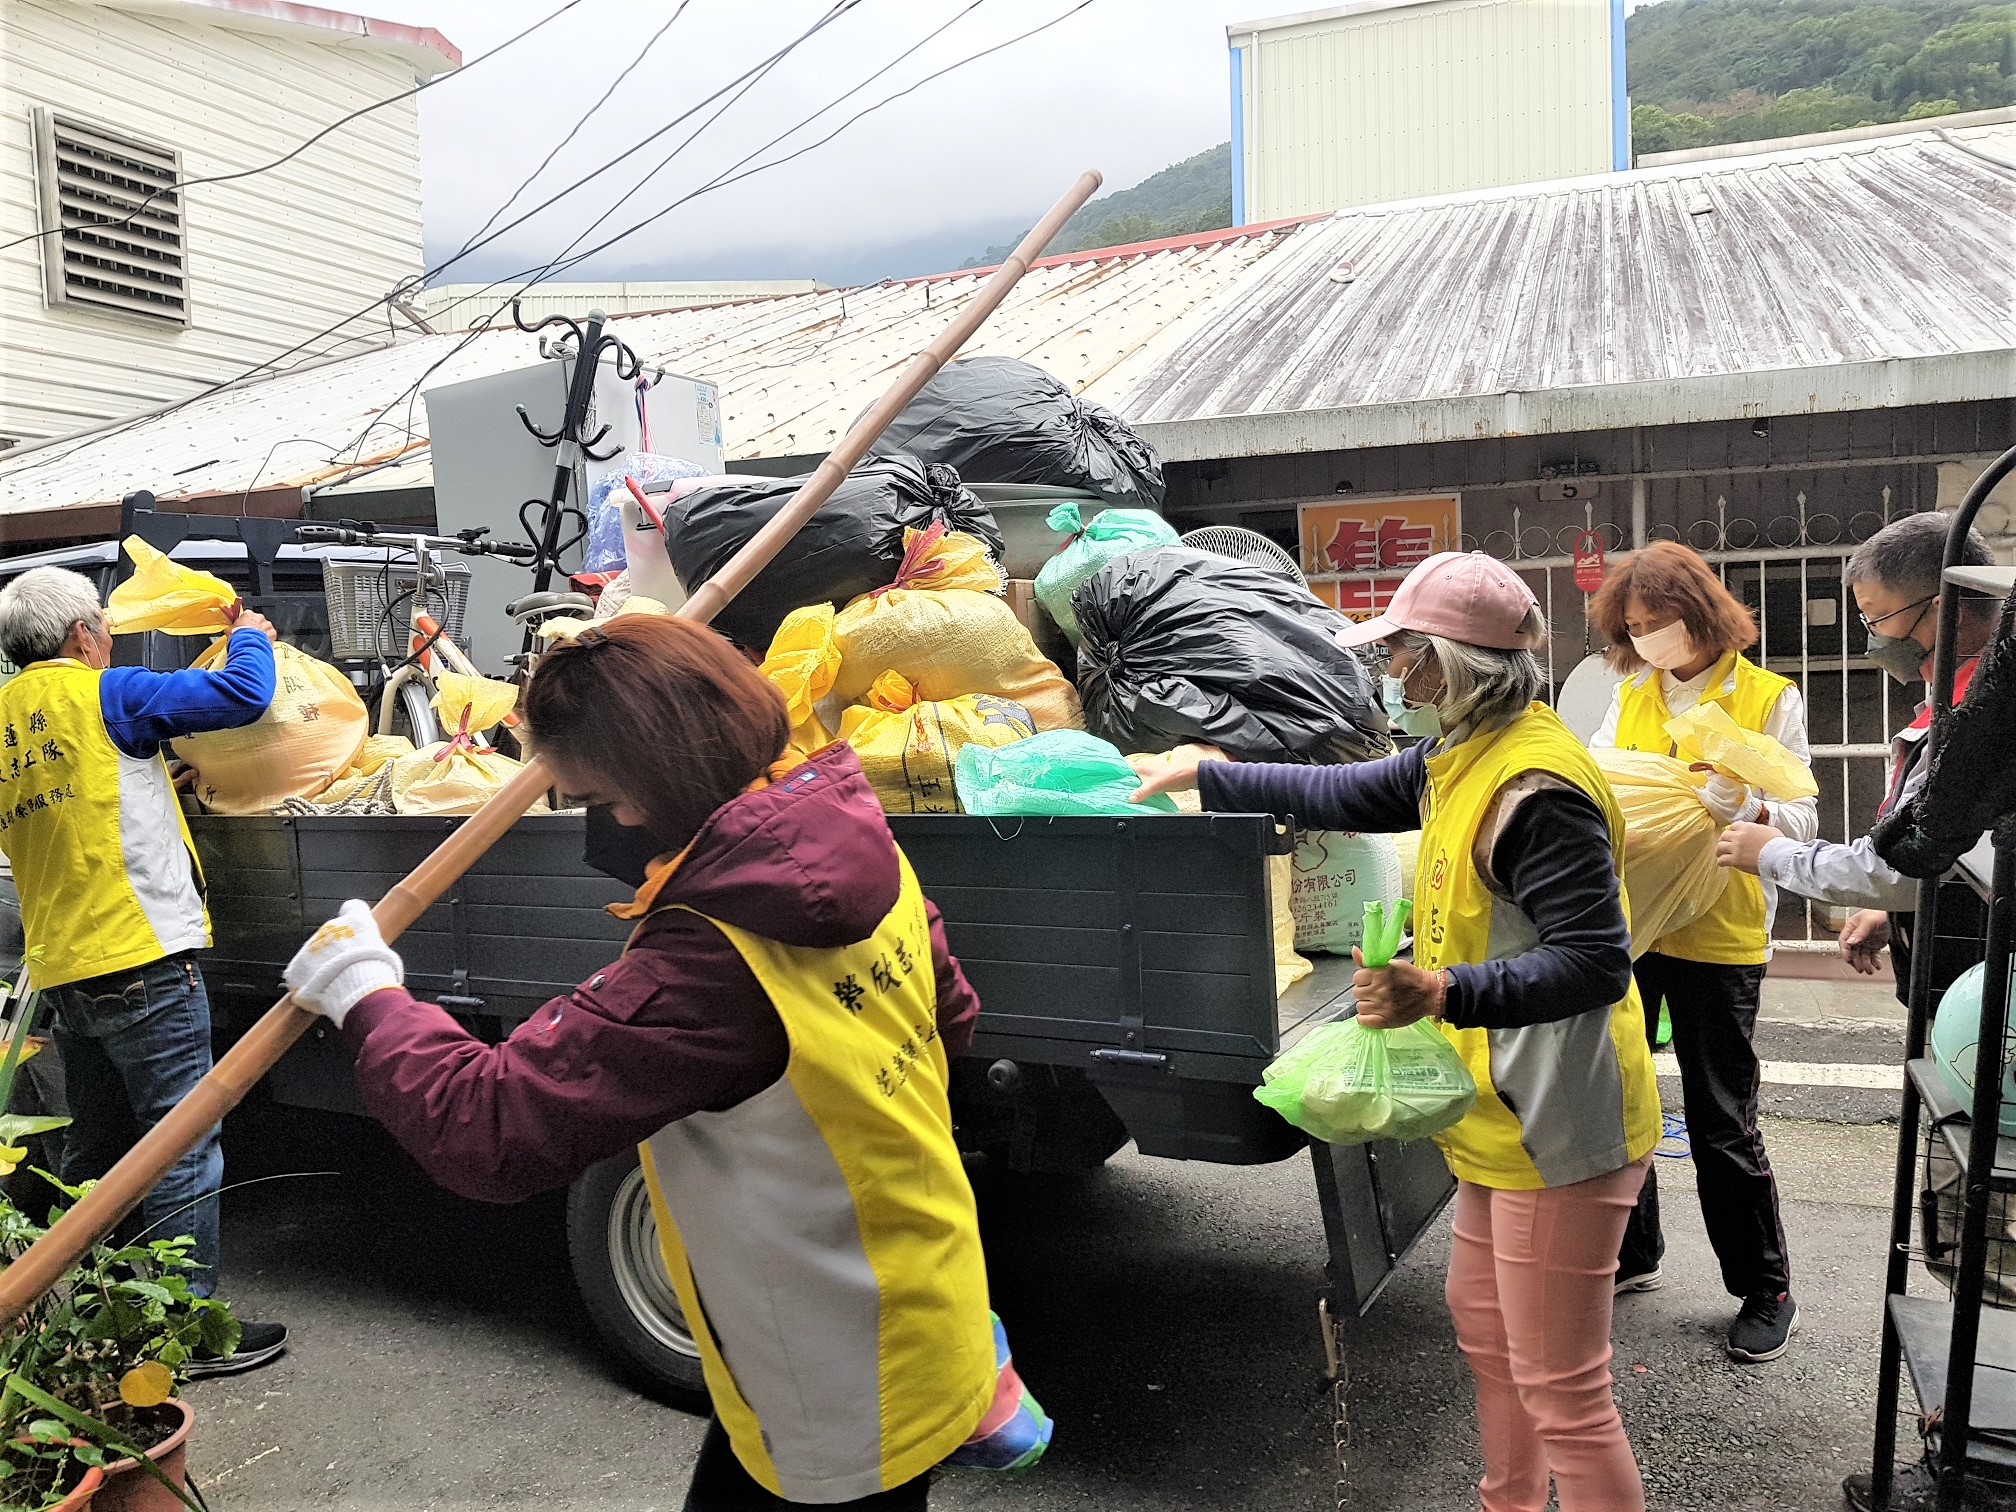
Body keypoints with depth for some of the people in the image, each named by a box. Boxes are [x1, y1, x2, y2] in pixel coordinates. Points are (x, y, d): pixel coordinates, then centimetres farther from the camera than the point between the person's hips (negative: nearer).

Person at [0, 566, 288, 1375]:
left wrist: (157, 770, 27)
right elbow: (241, 696, -15)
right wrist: (250, 637, 5)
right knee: (183, 1148, -2)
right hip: (140, 958, -8)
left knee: (96, 1151, 19)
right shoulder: (101, 694, -9)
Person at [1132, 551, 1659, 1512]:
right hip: (1506, 1114, 11)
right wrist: (1205, 774, 22)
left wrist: (1443, 992, -35)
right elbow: (1346, 796, 18)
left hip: (1558, 1125, -11)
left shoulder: (1535, 788, -25)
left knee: (1559, 1386, 1)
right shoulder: (1464, 757, 7)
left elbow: (1595, 962, -27)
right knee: (1484, 1327, 25)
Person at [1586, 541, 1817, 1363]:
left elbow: (1802, 822, -7)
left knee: (1721, 1123, 2)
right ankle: (1629, 1255, 31)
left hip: (1717, 934, -4)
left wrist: (1746, 808, -27)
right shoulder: (1628, 698, 10)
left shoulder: (1771, 699, -2)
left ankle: (1767, 1291, 21)